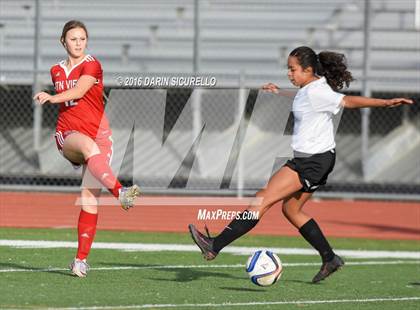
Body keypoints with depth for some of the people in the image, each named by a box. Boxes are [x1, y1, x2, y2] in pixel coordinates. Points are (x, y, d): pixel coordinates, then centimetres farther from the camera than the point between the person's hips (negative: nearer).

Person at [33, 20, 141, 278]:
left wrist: (53, 98, -31)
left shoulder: (92, 65, 0)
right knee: (88, 145, -37)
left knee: (90, 198, -10)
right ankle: (120, 192, -57)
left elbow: (79, 91, -18)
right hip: (68, 134, 2)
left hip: (98, 133, -2)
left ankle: (81, 260, -5)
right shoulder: (57, 71, 16)